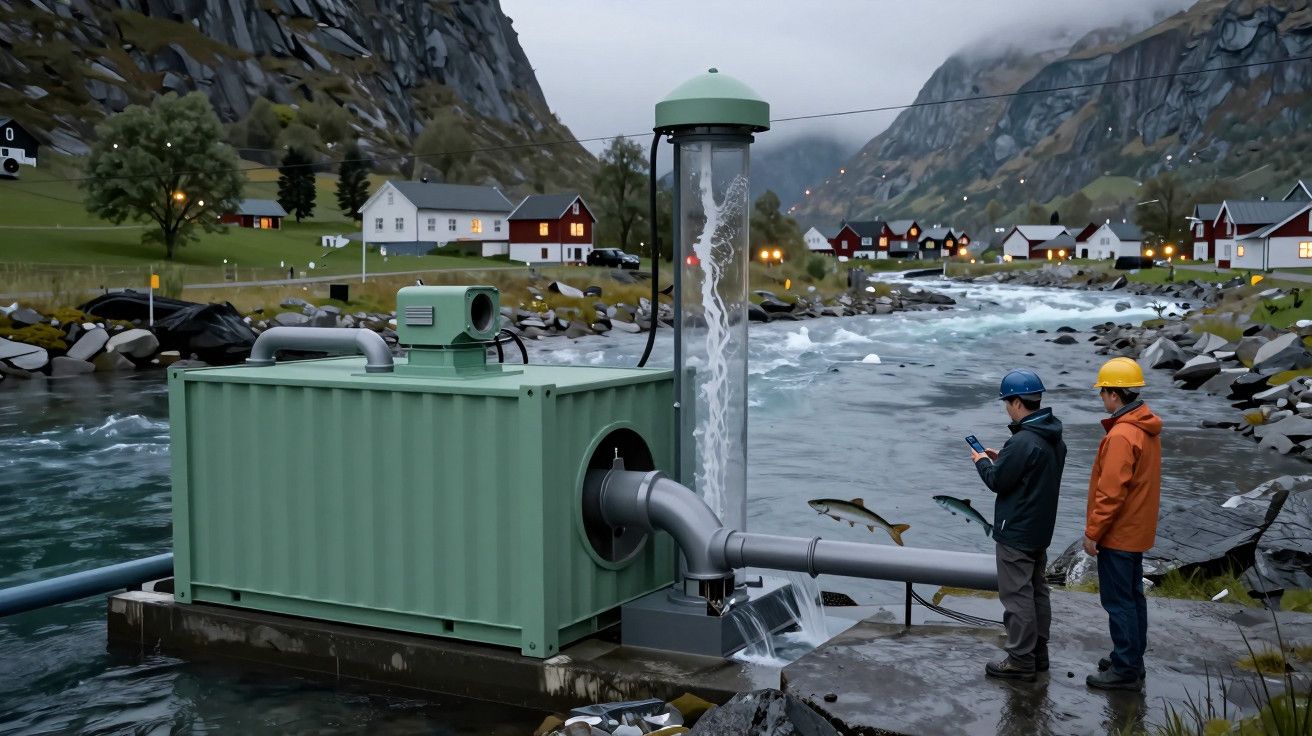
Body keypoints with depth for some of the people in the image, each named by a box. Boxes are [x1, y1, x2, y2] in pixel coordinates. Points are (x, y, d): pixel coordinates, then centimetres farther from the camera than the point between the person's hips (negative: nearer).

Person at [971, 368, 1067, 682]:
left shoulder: (1023, 442, -25)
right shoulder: (1053, 437, 6)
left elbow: (998, 481, -19)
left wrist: (983, 462, 0)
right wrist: (1000, 458, 11)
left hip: (1016, 532, -10)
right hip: (1040, 528, 10)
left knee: (1016, 595, -2)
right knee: (1037, 591, 17)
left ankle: (1021, 660, 4)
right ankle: (1038, 654, 26)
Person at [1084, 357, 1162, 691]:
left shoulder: (1121, 435, -24)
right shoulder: (1146, 427, 7)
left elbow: (1112, 492, -25)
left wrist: (1092, 531, -16)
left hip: (1118, 534, -10)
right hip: (1137, 529, 10)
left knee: (1118, 601, -1)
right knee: (1132, 595, 18)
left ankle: (1125, 670, 6)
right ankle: (1131, 660, 28)